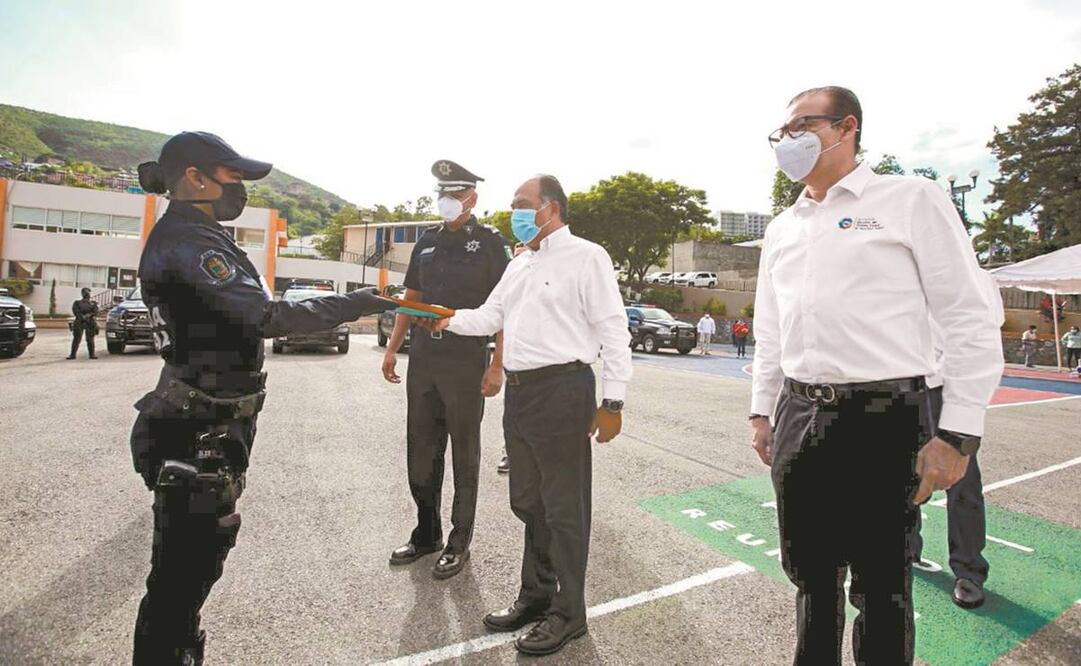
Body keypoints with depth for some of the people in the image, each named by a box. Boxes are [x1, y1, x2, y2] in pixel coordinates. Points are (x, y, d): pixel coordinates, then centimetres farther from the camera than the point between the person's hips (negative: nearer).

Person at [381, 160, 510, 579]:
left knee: (464, 457, 7)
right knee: (420, 452, 13)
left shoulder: (490, 243, -3)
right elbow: (410, 299, 17)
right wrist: (392, 348, 9)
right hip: (423, 361, 6)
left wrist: (497, 366, -13)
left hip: (466, 364, -5)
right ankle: (426, 533, 31)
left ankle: (459, 543, 22)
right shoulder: (426, 243, 13)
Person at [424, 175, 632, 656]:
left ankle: (567, 613, 24)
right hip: (519, 391, 8)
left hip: (562, 390, -8)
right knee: (527, 502, 18)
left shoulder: (585, 256, -7)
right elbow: (490, 316, 17)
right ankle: (535, 596, 38)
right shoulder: (519, 265, 18)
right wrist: (449, 320, 0)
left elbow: (613, 332, -11)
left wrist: (612, 401, -14)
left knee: (564, 508, 5)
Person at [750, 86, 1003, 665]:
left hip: (882, 420, -5)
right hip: (798, 417, 5)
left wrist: (957, 434, -11)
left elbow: (970, 323, -5)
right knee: (809, 573, 17)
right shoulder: (781, 229, 15)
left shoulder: (912, 200, -1)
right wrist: (762, 412, 14)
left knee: (881, 585, 9)